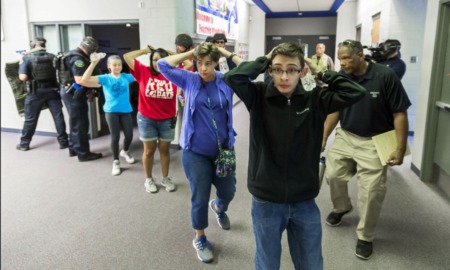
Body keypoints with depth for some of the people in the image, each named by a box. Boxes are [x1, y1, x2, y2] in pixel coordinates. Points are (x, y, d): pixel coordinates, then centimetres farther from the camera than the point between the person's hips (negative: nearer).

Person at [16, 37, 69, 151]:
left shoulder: (26, 58, -6)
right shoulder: (52, 57, 3)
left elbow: (23, 77, -13)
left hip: (35, 92, -1)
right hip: (52, 90, 2)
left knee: (30, 119, 9)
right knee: (58, 116, 6)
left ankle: (24, 144, 20)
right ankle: (63, 141, 9)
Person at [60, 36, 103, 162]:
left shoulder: (76, 55, 14)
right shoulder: (78, 58, -20)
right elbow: (79, 80, -29)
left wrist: (88, 91, 13)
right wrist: (99, 84, -27)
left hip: (71, 92, 11)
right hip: (74, 94, -11)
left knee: (75, 122, 19)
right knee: (80, 123, -4)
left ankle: (73, 148, 30)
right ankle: (83, 153, 4)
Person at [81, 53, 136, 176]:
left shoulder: (126, 77, 1)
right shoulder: (105, 78, -6)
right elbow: (85, 80, -16)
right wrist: (93, 63, -24)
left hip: (126, 111, 2)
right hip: (111, 111, -2)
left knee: (129, 135, 6)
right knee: (115, 136, 3)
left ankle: (125, 151, 40)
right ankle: (116, 161, 22)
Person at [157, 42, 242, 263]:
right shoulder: (189, 80, -3)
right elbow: (163, 65, -6)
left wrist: (227, 53, -8)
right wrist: (190, 53, -6)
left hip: (224, 149, 2)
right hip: (196, 151, -2)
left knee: (228, 192, 16)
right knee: (200, 198, 7)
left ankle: (219, 207, 55)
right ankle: (200, 239, 30)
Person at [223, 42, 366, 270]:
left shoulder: (315, 100, -4)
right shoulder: (259, 96, -8)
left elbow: (355, 92, -10)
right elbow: (232, 77, -23)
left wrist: (321, 72, -6)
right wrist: (263, 61, -11)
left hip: (304, 202, 2)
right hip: (266, 202, -1)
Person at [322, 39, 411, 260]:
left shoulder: (385, 76, -18)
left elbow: (400, 114, -13)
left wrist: (400, 148, -15)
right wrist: (323, 137, 5)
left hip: (374, 142, -4)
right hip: (345, 136, 4)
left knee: (371, 190, -2)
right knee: (332, 174, 10)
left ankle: (365, 236, 19)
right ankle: (341, 207, 42)